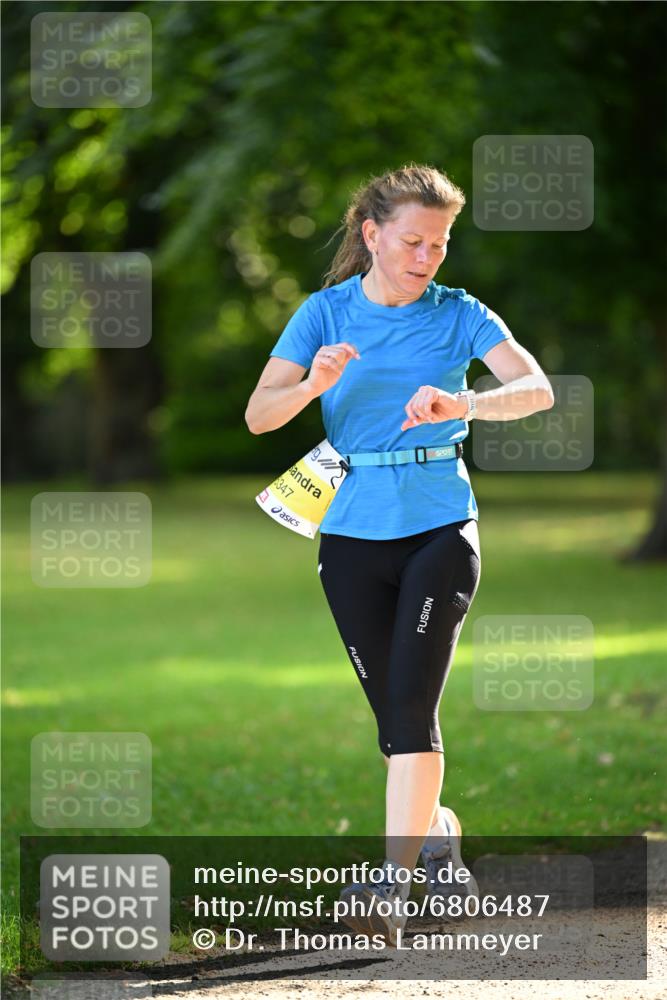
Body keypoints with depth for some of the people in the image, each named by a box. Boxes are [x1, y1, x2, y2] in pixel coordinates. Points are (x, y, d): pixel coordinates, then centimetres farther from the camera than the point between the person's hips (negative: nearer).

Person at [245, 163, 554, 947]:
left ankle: (392, 883, -18)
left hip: (440, 526, -2)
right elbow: (257, 416, -6)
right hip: (353, 533, 2)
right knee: (390, 708, 5)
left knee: (412, 701, -14)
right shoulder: (325, 313, 3)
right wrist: (313, 384, -27)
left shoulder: (459, 315, 0)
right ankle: (437, 832, 30)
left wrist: (464, 404, -33)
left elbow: (538, 390, -14)